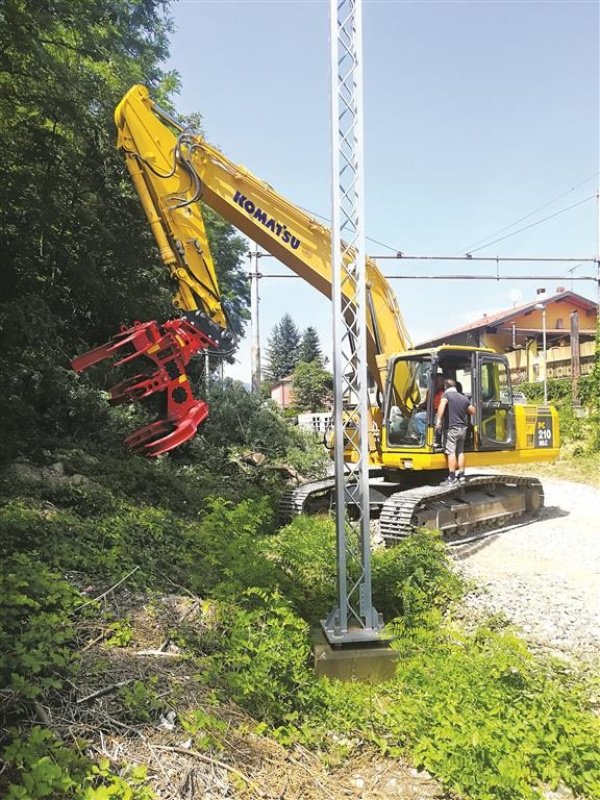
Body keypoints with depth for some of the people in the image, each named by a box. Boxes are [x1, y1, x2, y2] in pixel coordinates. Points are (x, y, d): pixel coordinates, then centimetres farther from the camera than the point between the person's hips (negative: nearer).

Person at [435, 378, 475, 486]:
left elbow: (442, 404, -26)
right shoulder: (464, 398, 13)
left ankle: (452, 478, -11)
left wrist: (438, 420, -31)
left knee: (451, 452, -7)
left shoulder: (446, 394, -5)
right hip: (463, 428, 6)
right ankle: (461, 476, 16)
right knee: (460, 452, 14)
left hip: (452, 428, -6)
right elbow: (473, 411, 19)